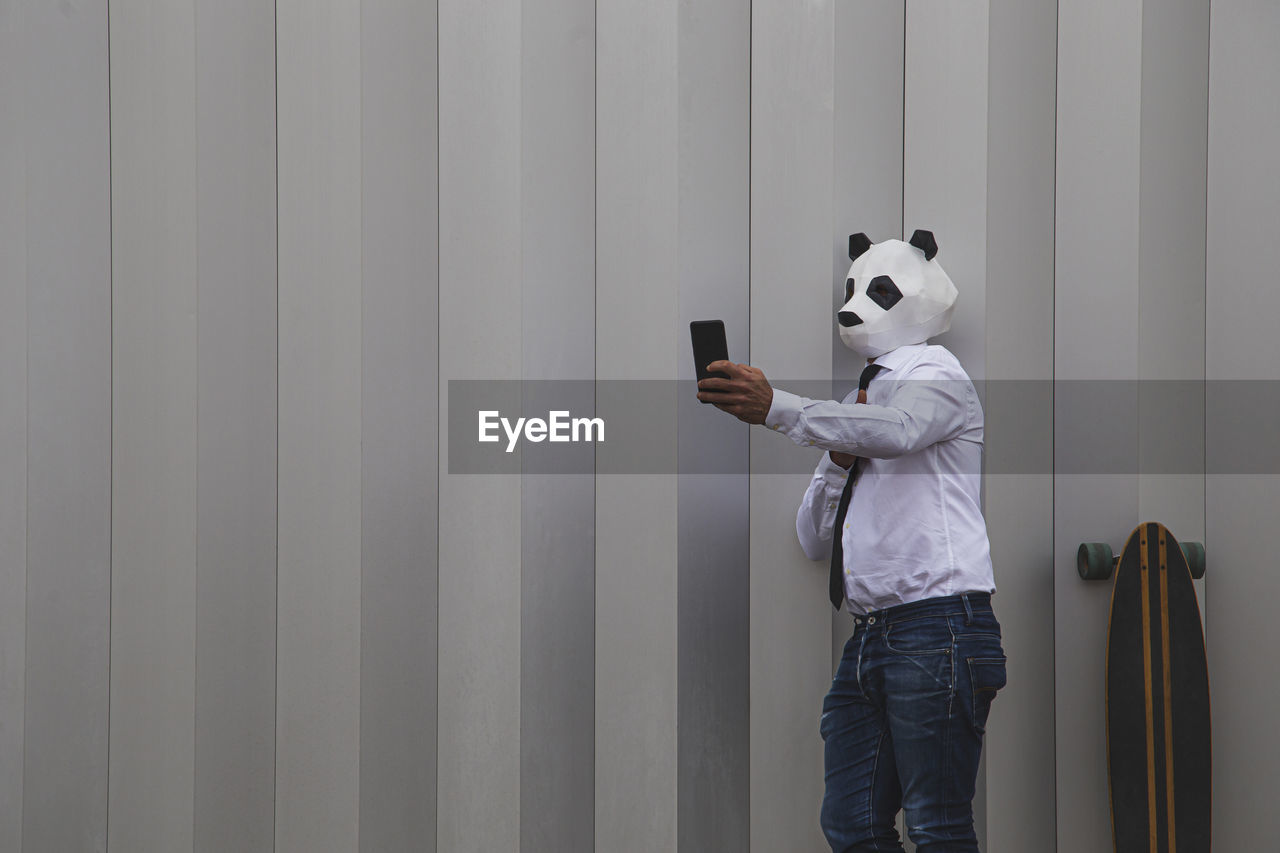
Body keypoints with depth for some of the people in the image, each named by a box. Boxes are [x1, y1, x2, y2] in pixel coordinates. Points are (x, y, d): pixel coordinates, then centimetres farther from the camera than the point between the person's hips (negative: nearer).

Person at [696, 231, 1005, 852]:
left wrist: (777, 409, -36)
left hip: (935, 624, -8)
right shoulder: (855, 407, 26)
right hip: (868, 634, 8)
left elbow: (898, 428, -25)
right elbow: (814, 540, 21)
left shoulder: (936, 375, 2)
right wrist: (839, 461, 3)